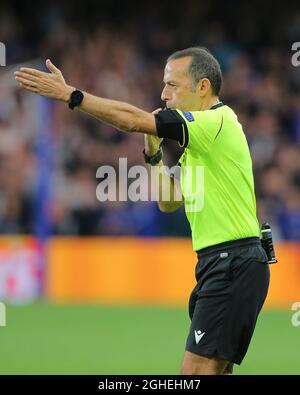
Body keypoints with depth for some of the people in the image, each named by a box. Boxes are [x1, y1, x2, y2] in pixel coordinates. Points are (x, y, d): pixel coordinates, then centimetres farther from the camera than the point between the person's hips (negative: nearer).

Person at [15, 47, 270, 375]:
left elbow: (133, 120, -19)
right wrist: (154, 153, 9)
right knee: (211, 372, 10)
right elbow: (169, 202, 23)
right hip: (216, 264, 10)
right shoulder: (198, 142, 19)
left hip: (234, 264, -10)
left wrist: (68, 94, -16)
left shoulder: (218, 122, -12)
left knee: (196, 370, -13)